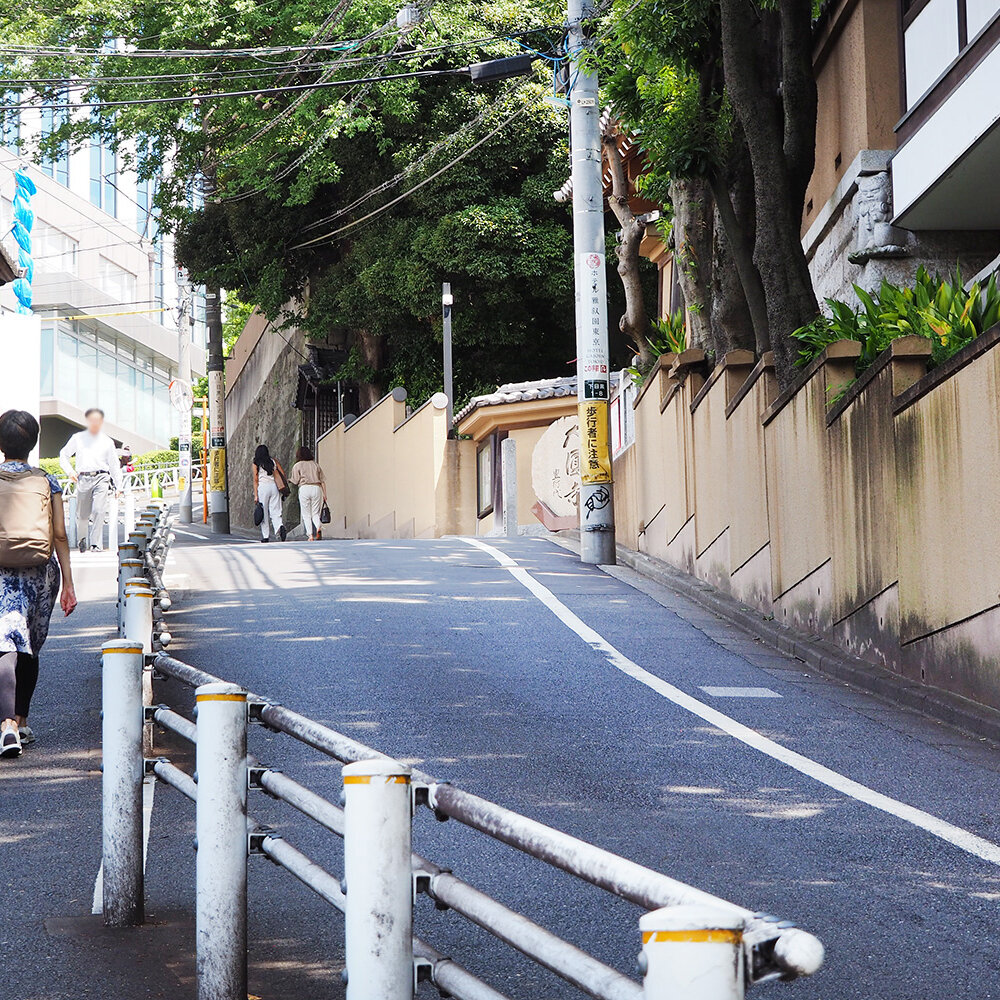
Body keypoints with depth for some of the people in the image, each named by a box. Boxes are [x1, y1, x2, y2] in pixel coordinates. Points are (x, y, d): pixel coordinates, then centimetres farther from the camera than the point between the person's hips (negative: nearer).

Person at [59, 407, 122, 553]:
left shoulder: (107, 442, 13)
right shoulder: (78, 438, 13)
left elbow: (114, 465, 17)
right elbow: (63, 455, 21)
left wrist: (118, 486, 12)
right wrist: (69, 471, 5)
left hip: (101, 478, -1)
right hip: (83, 479, 1)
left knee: (98, 511, -18)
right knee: (82, 514, 5)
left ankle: (96, 544, -19)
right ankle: (82, 539, 32)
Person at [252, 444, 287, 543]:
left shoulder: (256, 464, 2)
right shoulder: (274, 462, 10)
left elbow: (255, 480, -2)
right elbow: (283, 475, 6)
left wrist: (255, 495, -3)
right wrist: (285, 487, 10)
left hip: (263, 487, -3)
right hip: (274, 487, 3)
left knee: (264, 513, 5)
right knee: (275, 512, 1)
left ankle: (265, 536, 5)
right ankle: (280, 527, -27)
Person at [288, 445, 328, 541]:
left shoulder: (297, 466, 6)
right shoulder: (315, 464, 16)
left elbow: (294, 482, 0)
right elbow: (322, 480, 12)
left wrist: (289, 480, 22)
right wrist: (324, 494, 13)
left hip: (304, 488, -3)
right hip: (317, 488, 3)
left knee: (306, 515, 2)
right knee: (315, 513, 7)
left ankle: (310, 535, -7)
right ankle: (318, 527, -23)